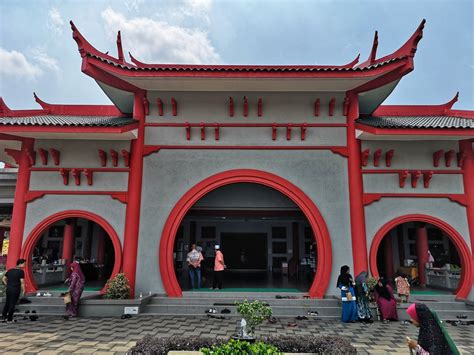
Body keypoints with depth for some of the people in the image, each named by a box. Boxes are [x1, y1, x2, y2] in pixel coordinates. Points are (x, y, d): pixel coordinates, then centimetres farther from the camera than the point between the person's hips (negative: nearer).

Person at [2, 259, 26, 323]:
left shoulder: (10, 270, 10)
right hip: (15, 289, -6)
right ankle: (9, 319, 10)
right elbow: (22, 282, -15)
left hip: (8, 289, 6)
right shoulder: (21, 271, -11)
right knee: (12, 304, 3)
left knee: (7, 303, 19)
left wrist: (7, 285, 17)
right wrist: (23, 290, -7)